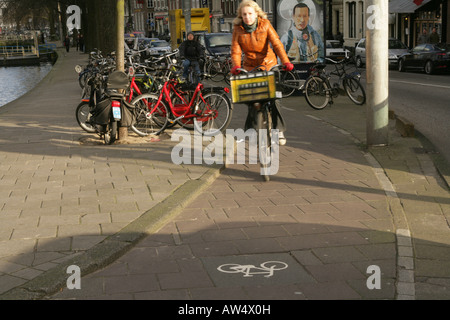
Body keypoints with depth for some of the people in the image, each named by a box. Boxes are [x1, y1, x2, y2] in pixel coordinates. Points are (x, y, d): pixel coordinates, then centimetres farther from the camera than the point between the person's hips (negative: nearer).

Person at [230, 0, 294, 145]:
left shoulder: (265, 24, -11)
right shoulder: (238, 29, -8)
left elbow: (276, 43, -17)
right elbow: (235, 50, -10)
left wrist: (286, 62, -31)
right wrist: (236, 66, -29)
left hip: (268, 64, -1)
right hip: (249, 67, 1)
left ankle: (279, 131, -1)